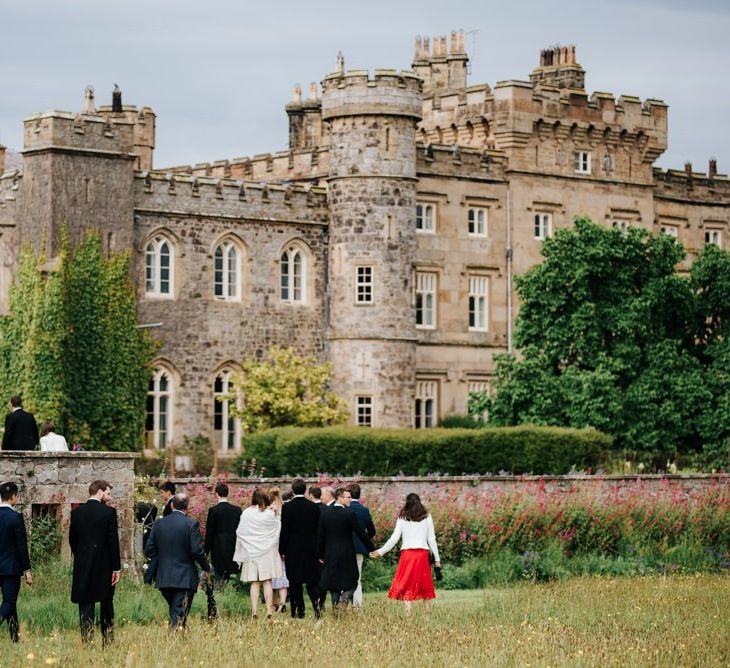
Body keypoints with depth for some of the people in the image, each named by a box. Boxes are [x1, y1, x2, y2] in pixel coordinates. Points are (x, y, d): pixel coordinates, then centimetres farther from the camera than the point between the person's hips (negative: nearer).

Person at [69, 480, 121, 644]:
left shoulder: (76, 513, 3)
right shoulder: (109, 512, -8)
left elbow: (72, 539, 7)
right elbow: (113, 541, -9)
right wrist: (116, 568, -6)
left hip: (83, 568, 2)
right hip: (105, 567, -2)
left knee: (86, 607, 2)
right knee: (106, 605, 11)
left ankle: (86, 642, -4)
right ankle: (108, 642, 14)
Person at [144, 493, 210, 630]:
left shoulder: (158, 524, 5)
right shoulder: (191, 524, -9)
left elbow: (149, 550, 6)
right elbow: (197, 551, -13)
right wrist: (206, 567, 3)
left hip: (163, 578, 4)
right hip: (184, 579, -4)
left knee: (174, 614, 18)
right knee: (179, 615, -4)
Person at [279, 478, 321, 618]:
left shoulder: (287, 507, -9)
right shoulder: (314, 507, 2)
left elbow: (284, 531, -8)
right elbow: (318, 529, 6)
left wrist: (282, 550, 0)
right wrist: (318, 551, 13)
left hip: (293, 550, -3)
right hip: (311, 550, 3)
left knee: (295, 582, 3)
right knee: (312, 580, 8)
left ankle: (298, 611, 2)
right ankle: (316, 602, -15)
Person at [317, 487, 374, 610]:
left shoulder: (324, 515, 1)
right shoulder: (349, 514, -12)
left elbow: (320, 537, 5)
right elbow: (361, 534, -8)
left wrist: (321, 555, 14)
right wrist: (371, 549, 3)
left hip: (330, 555, 4)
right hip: (347, 555, -4)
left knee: (333, 583, 10)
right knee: (351, 583, 6)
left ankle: (336, 608, 7)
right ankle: (344, 599, -20)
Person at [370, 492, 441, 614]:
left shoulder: (402, 518, 6)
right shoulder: (426, 517, 7)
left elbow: (394, 538, 1)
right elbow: (431, 539, 5)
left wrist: (380, 552, 7)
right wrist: (436, 558, 8)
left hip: (407, 553, -1)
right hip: (422, 554, 1)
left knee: (406, 585, -1)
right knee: (424, 585, 9)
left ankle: (408, 612, -13)